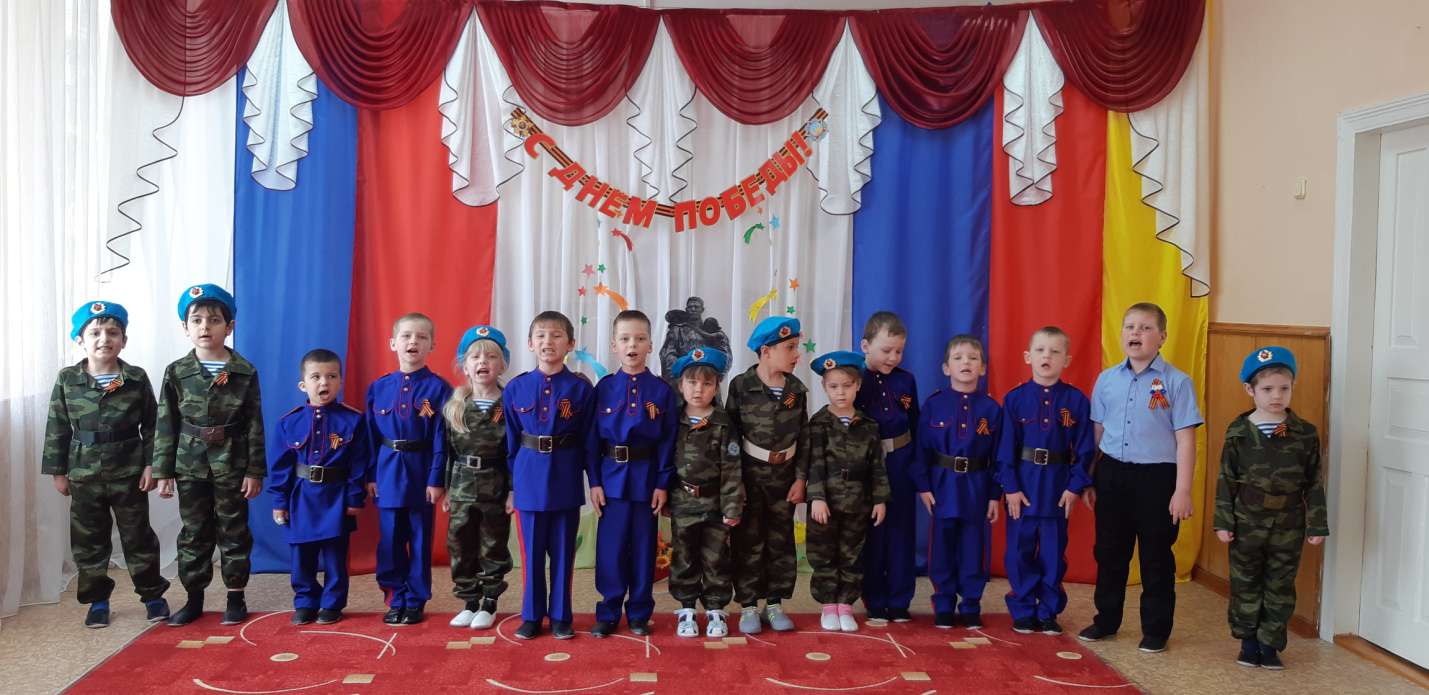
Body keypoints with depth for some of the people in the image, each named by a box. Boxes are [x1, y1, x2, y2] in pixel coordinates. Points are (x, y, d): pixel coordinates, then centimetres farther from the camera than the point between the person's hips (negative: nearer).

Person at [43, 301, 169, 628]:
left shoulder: (136, 379, -5)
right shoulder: (67, 380, -2)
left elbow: (151, 425, -1)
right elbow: (57, 428, 3)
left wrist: (151, 464, -6)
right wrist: (58, 471, 2)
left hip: (129, 473, -2)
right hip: (84, 475, 2)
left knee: (138, 536, 7)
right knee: (88, 540, 10)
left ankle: (152, 594, 20)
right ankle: (97, 599, 24)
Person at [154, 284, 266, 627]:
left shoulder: (245, 372, -4)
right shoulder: (176, 372, 0)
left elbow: (254, 425, -3)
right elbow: (166, 425, 2)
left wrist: (255, 471, -6)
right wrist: (163, 471, -1)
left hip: (231, 465, -1)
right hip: (190, 465, 2)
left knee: (234, 532, 7)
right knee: (194, 533, 10)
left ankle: (236, 596, 18)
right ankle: (194, 598, 22)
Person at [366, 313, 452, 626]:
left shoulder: (438, 388, -5)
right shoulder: (379, 388, 4)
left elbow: (441, 438, -8)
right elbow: (371, 435, 7)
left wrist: (437, 479, -12)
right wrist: (371, 475, 2)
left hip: (422, 473, -3)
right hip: (388, 472, 3)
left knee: (420, 541, 7)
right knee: (390, 540, 9)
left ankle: (416, 602, 18)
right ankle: (395, 599, 22)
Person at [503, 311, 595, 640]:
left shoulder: (581, 389, -4)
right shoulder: (515, 388, 1)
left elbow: (587, 441, -1)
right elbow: (511, 441, 6)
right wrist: (512, 481, 4)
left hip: (565, 480, -1)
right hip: (528, 479, 1)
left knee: (563, 551, 9)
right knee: (532, 551, 10)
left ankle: (560, 616, 22)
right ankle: (531, 616, 23)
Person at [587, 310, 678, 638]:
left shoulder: (662, 390, -2)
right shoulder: (604, 387, 0)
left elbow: (668, 440, -1)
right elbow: (592, 438, 2)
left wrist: (663, 483, -4)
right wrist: (594, 481, -2)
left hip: (646, 477, 0)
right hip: (611, 476, 0)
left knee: (643, 547, 8)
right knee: (610, 547, 4)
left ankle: (639, 614, 21)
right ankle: (608, 613, 18)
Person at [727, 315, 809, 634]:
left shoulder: (797, 389, -1)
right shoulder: (741, 386, -10)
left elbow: (804, 438, 3)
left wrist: (800, 478, -1)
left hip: (784, 476, 3)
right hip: (750, 474, -3)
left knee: (781, 541, 10)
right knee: (749, 542, 4)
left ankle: (774, 604, 22)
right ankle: (748, 606, 14)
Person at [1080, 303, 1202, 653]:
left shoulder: (1176, 382, -7)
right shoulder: (1107, 379, 5)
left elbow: (1185, 440, -8)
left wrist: (1182, 491, -11)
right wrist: (1088, 480, 11)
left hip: (1157, 478, -4)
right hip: (1112, 474, 4)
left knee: (1156, 558, 7)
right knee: (1109, 552, 14)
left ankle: (1156, 630, 22)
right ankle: (1106, 620, 30)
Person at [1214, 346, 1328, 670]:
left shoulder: (1306, 433, -3)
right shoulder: (1238, 432, -5)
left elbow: (1314, 483, 1)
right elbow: (1226, 480, -2)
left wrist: (1317, 524, -1)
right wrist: (1223, 521, -5)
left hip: (1288, 526, 0)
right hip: (1247, 523, 0)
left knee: (1280, 587, 9)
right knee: (1245, 584, 10)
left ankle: (1269, 644, 23)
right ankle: (1248, 642, 25)